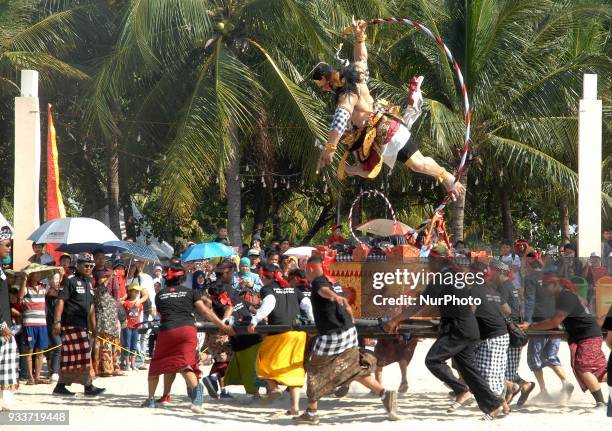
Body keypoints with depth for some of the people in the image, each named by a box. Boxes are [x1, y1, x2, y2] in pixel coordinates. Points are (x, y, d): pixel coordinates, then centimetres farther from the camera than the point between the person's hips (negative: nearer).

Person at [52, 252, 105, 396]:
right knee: (83, 354, -11)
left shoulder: (89, 282, 19)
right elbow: (60, 301, -13)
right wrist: (57, 321, -20)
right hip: (71, 324, -8)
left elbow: (91, 306, 25)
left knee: (70, 357, 8)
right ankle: (88, 386, -9)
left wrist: (93, 325, 23)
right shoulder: (70, 280, -6)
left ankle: (61, 386, 12)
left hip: (83, 324, 8)